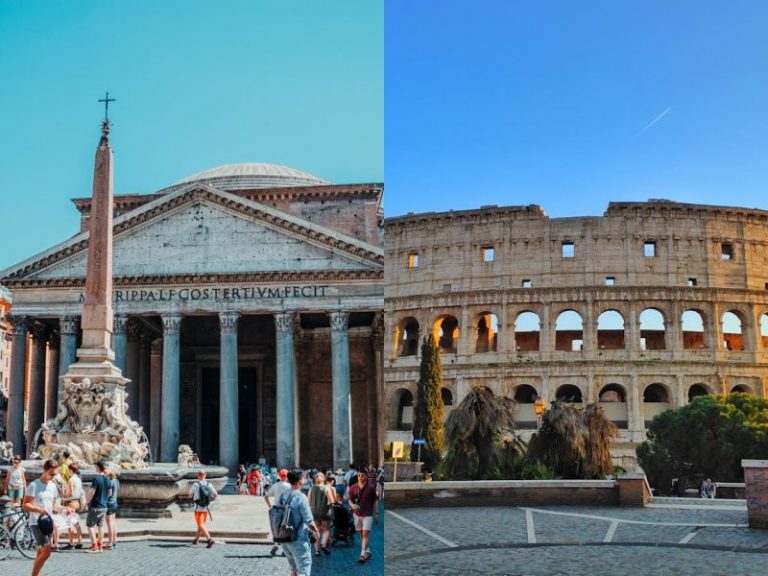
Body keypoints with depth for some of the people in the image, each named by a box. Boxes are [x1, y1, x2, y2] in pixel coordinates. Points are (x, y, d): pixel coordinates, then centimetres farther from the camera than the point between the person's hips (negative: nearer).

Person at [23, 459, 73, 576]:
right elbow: (25, 505, -12)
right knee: (46, 552, -16)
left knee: (41, 553, 11)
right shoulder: (34, 485, -9)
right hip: (36, 523, -7)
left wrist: (64, 509, 1)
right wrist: (38, 509, -29)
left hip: (47, 522, 7)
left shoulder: (53, 486, 12)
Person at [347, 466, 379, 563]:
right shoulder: (353, 487, -1)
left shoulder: (371, 487, -6)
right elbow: (350, 500, 8)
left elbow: (375, 501, 3)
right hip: (357, 514, 3)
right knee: (361, 534, 12)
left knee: (365, 534, -11)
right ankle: (367, 552, 26)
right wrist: (353, 505, -15)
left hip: (368, 514, -3)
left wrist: (376, 513, 2)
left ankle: (363, 554, -12)